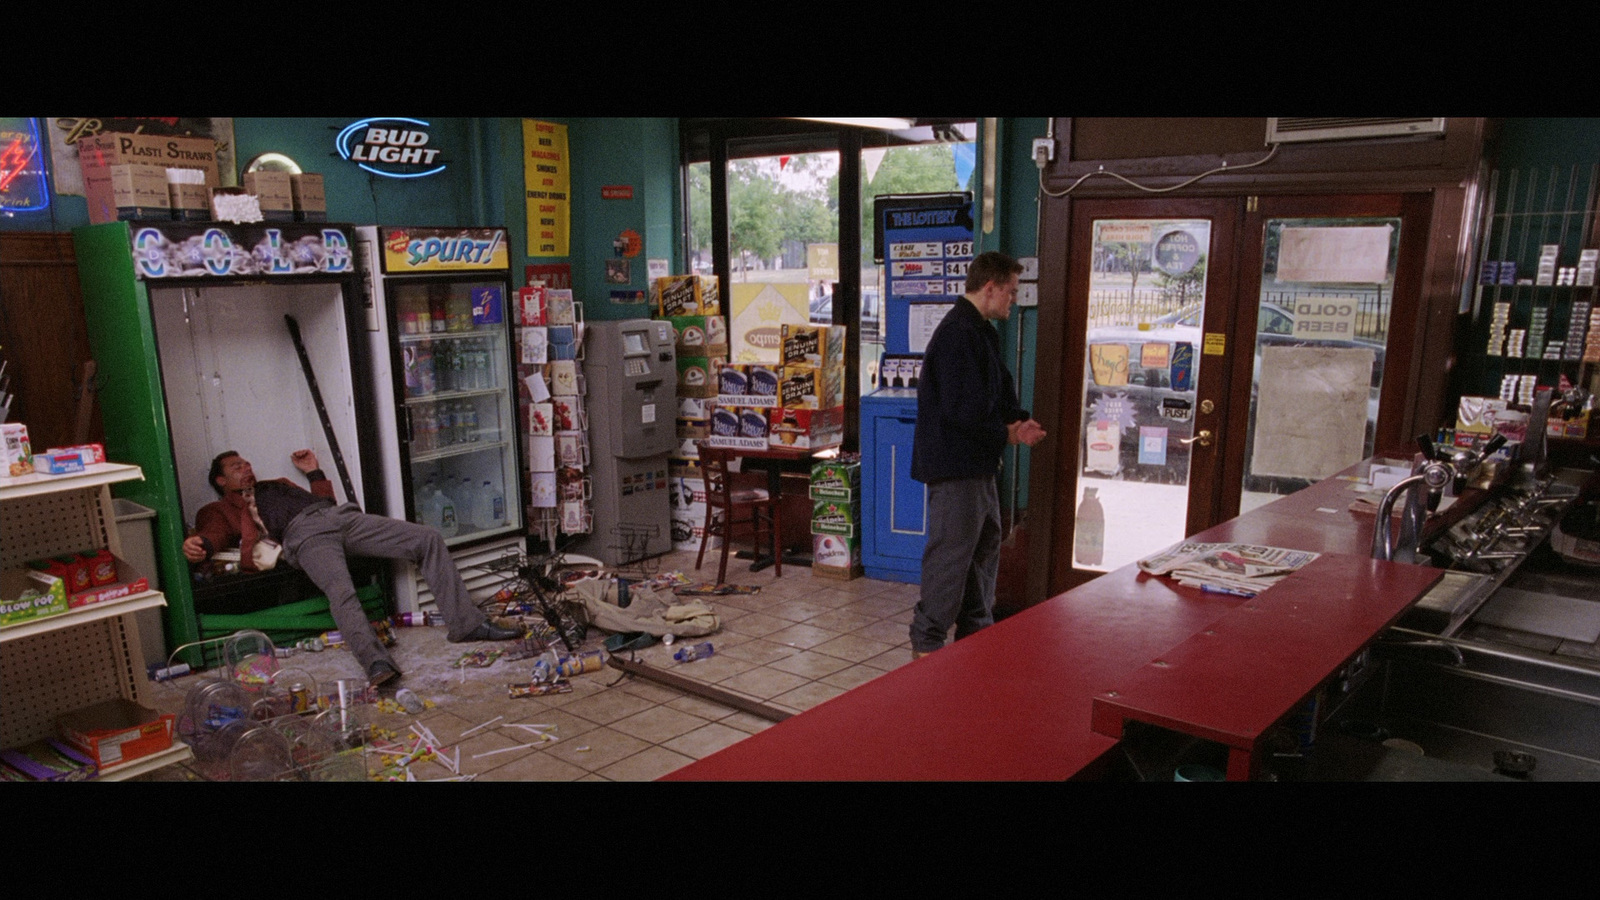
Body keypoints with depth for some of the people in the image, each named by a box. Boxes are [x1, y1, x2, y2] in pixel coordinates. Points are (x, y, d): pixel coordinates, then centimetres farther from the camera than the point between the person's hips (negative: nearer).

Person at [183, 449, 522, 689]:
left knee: (428, 538, -14)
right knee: (341, 591, -39)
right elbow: (214, 533, 2)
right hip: (304, 533, -6)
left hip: (342, 515, 6)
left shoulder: (278, 484, 42)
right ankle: (376, 663, -55)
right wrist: (197, 544, -20)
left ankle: (467, 623, -18)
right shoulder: (223, 508, 25)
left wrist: (314, 472, 36)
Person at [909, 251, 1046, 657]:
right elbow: (964, 409, -25)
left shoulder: (982, 332, 16)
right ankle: (926, 644, 4)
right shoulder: (959, 334, -19)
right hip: (955, 465, -11)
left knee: (985, 546, 18)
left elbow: (1001, 392, 19)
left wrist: (1019, 420, -2)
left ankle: (976, 634, 31)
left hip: (978, 464, 11)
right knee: (951, 554, -5)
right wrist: (1007, 433, -11)